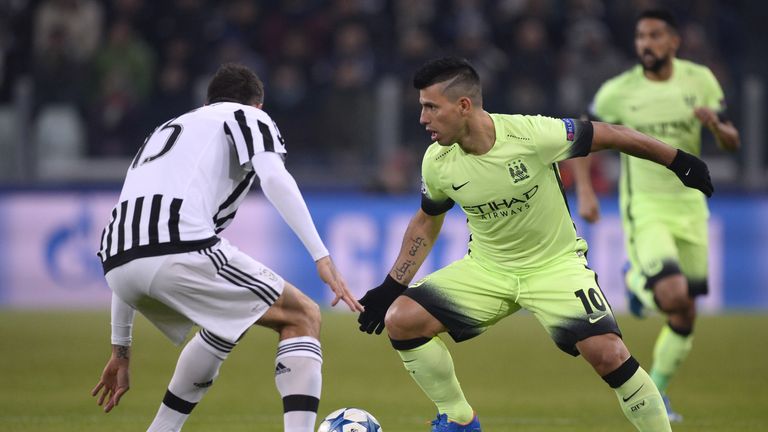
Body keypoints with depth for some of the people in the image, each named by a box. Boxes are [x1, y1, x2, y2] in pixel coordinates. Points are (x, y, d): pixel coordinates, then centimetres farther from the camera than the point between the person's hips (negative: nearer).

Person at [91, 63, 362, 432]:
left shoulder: (166, 130, 38)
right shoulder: (248, 117, 21)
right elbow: (274, 177, -4)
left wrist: (120, 350, 38)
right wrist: (322, 257, -7)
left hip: (117, 263, 7)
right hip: (181, 248, -7)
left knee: (226, 324, 33)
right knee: (303, 318, 8)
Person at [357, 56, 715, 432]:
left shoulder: (532, 134, -26)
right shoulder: (436, 162, -12)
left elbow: (609, 135, -12)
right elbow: (426, 221, 9)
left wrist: (681, 162, -4)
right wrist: (391, 287, 5)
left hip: (555, 264, -4)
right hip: (486, 269, 4)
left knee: (606, 352, -24)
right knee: (399, 319, -13)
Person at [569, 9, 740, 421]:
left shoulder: (700, 80, 0)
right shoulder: (618, 91, -7)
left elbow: (732, 142, 4)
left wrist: (714, 123, -19)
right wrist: (585, 193, -9)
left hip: (690, 206, 4)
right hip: (645, 208, -4)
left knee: (685, 316, 8)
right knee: (675, 299, -24)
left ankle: (654, 392, 28)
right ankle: (637, 282, 10)